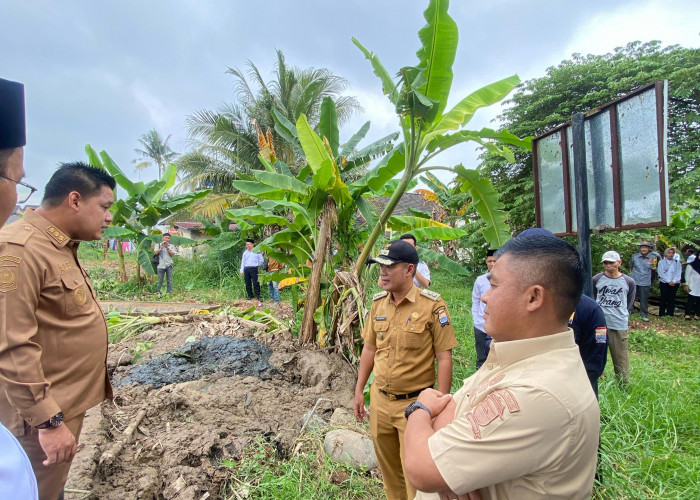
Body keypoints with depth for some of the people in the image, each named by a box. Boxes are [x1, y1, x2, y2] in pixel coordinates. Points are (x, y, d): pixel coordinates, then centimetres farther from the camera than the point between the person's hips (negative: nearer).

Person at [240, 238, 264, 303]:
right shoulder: (245, 252, 14)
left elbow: (262, 260, 7)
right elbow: (243, 262, 14)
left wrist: (257, 265, 7)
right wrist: (242, 271, 9)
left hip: (253, 269, -4)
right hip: (246, 269, 4)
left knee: (255, 283, -7)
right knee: (248, 283, 5)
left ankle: (258, 296, -2)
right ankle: (250, 295, 15)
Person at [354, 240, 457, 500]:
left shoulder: (432, 305, -16)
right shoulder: (378, 302, 0)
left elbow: (444, 357, -12)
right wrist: (359, 390, 12)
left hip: (415, 403, -5)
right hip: (379, 400, 5)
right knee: (388, 467, 21)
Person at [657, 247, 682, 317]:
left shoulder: (677, 262, 9)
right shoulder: (661, 262, 4)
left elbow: (678, 273, 0)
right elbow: (661, 273, -4)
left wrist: (674, 281, -15)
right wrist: (669, 281, -14)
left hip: (674, 284, 2)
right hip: (664, 283, -2)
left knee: (672, 299, 2)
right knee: (663, 298, -1)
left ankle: (670, 314, 7)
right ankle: (661, 314, 4)